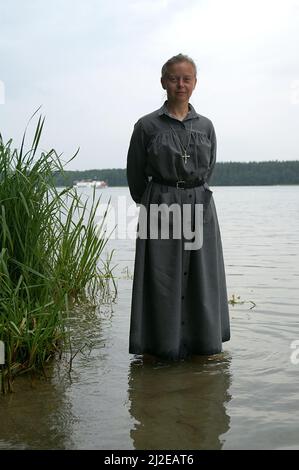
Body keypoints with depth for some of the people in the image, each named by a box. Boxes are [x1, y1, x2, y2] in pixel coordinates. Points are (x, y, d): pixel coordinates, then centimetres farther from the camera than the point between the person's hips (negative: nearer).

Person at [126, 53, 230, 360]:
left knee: (201, 283, 7)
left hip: (200, 211, 3)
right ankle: (164, 344, 13)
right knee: (162, 283, 0)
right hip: (160, 213, -3)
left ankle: (202, 342, 20)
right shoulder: (147, 126, 0)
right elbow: (136, 176, 8)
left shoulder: (205, 126, 9)